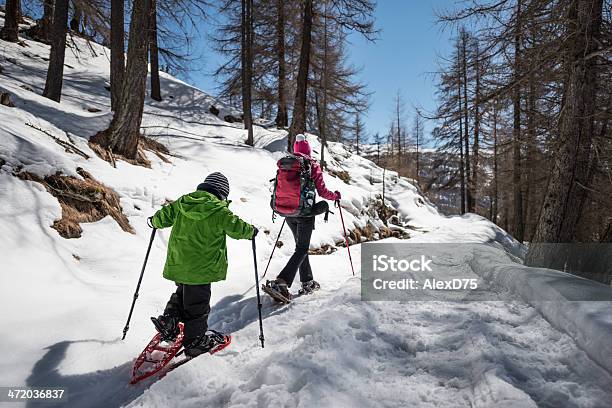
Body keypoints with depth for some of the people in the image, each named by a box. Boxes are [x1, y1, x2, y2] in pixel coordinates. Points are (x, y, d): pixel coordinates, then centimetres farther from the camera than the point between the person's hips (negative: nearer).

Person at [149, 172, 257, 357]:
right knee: (197, 302, 8)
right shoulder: (218, 209, -13)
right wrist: (251, 231, 6)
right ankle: (195, 339, 19)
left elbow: (163, 216, 11)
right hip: (201, 267, -6)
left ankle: (168, 323, 25)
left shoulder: (182, 202, 4)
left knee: (183, 292, 29)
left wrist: (155, 221, 33)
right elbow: (235, 227, -13)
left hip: (178, 263, 6)